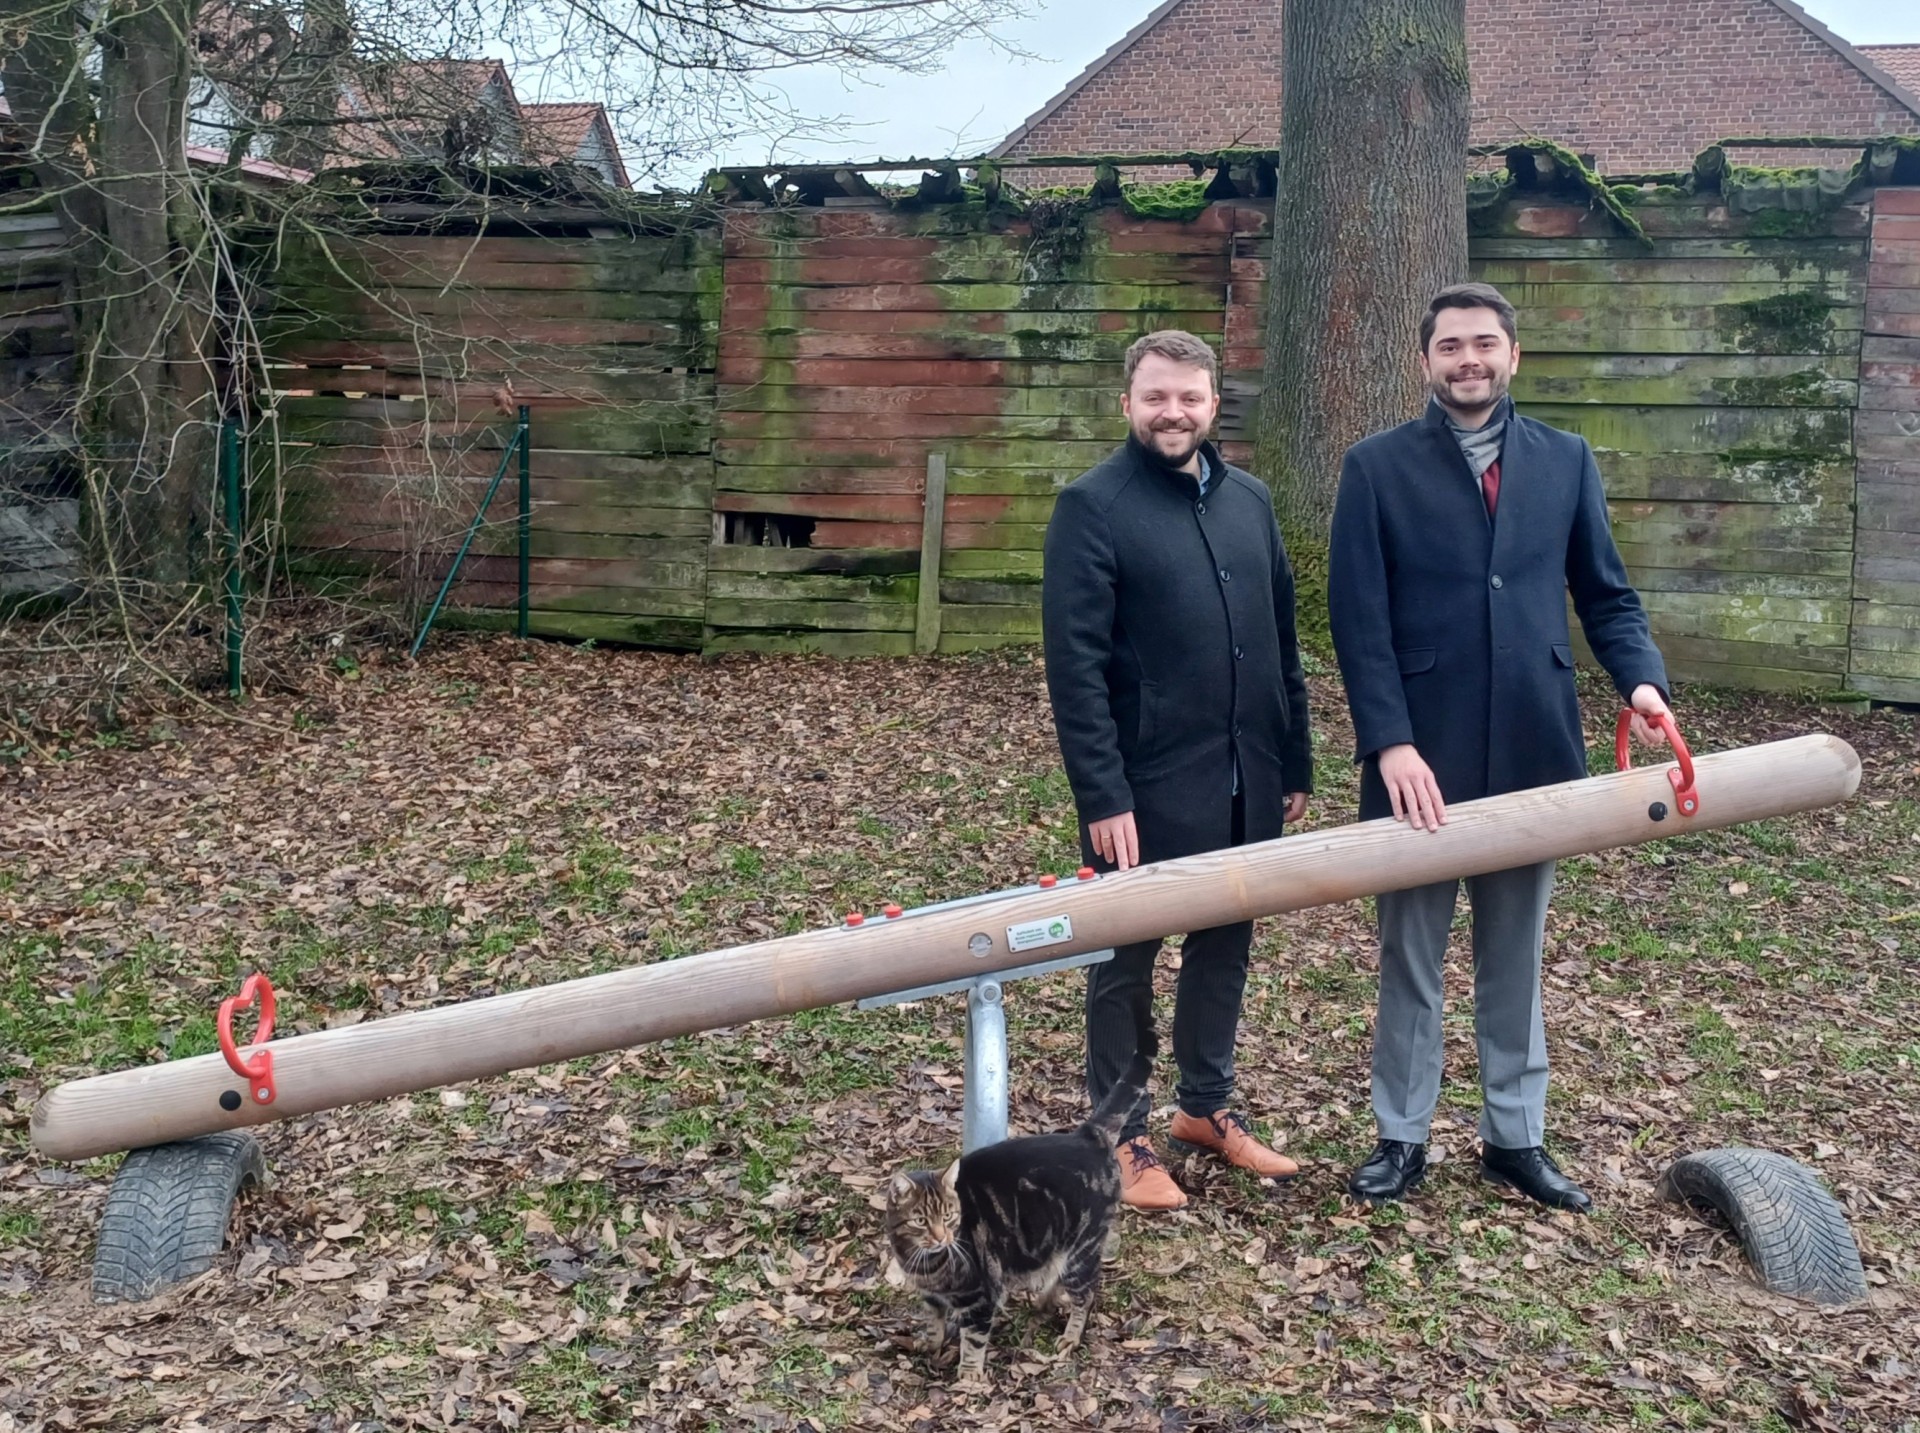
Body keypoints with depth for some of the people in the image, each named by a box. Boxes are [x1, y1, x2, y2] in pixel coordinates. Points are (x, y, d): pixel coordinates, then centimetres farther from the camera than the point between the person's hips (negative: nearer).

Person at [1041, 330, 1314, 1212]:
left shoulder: (1249, 500, 10)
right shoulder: (1094, 506, -9)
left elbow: (1282, 640, 15)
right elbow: (1075, 665, -14)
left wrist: (1295, 764, 13)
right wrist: (1102, 796, -19)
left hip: (1245, 782, 6)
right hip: (1146, 787, -6)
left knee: (1225, 947, 17)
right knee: (1126, 959, 7)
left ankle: (1207, 1106, 34)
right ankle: (1121, 1135, 21)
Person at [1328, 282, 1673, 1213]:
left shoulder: (1566, 461, 8)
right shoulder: (1377, 467, -1)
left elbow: (1604, 593, 10)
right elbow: (1358, 618, -7)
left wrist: (1641, 677, -10)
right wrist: (1390, 742, -16)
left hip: (1531, 751, 3)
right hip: (1421, 757, -2)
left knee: (1514, 958, 14)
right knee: (1410, 959, 10)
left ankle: (1515, 1137, 27)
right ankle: (1401, 1136, 23)